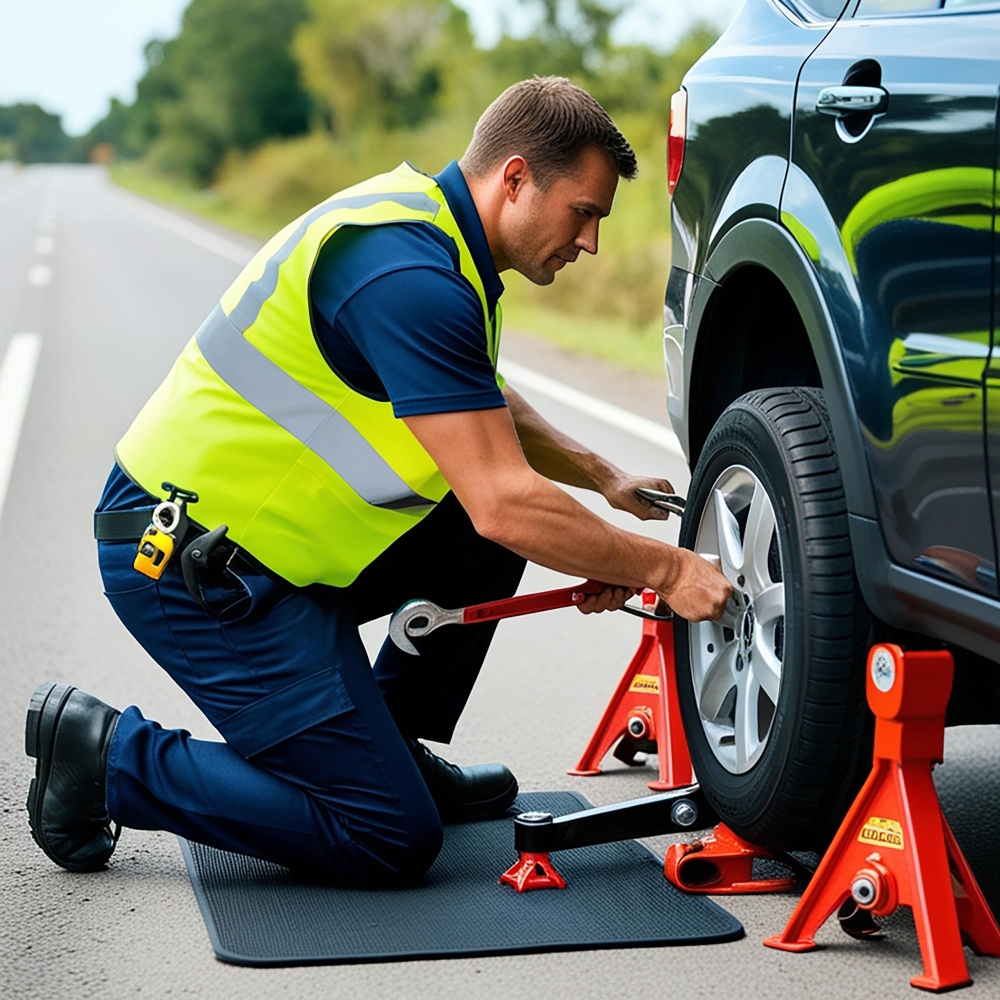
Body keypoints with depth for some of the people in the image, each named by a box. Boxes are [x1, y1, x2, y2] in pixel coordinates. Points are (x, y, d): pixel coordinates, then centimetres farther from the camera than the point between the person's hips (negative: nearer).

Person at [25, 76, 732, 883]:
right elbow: (504, 505, -25)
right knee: (390, 840, -9)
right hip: (191, 566, -10)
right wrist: (664, 570, -16)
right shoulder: (411, 275, -23)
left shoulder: (426, 223, 9)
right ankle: (107, 755, 0)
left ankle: (392, 749, 20)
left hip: (269, 538, 10)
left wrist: (603, 479, 20)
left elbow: (488, 409, 29)